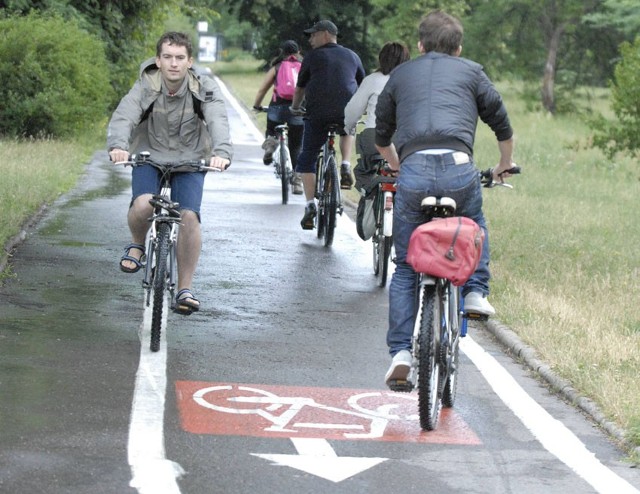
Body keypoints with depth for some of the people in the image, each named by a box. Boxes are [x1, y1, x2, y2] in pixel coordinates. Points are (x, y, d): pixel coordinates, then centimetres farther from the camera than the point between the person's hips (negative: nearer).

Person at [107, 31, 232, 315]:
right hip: (149, 158, -1)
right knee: (143, 204, -29)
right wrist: (118, 146, -51)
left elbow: (218, 122, -30)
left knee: (188, 217, -20)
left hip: (190, 163, 1)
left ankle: (185, 289, -7)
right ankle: (137, 245, 6)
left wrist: (222, 153, -51)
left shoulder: (205, 90, -13)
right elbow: (123, 116, -30)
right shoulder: (146, 87, -14)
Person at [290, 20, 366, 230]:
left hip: (318, 113, -3)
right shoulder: (352, 56, 17)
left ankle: (310, 206, -1)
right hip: (347, 112, 3)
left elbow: (300, 87, 15)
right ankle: (346, 167, 13)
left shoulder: (313, 56, 8)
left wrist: (295, 108, 33)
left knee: (307, 159, 10)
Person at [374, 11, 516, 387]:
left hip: (413, 171, 1)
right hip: (458, 168, -1)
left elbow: (382, 136, 33)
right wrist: (505, 165, 42)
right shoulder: (471, 72, 20)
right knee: (474, 225, 34)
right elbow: (503, 125, 24)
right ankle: (476, 291, 18)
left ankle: (401, 351, 3)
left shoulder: (401, 75, 25)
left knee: (405, 267, 12)